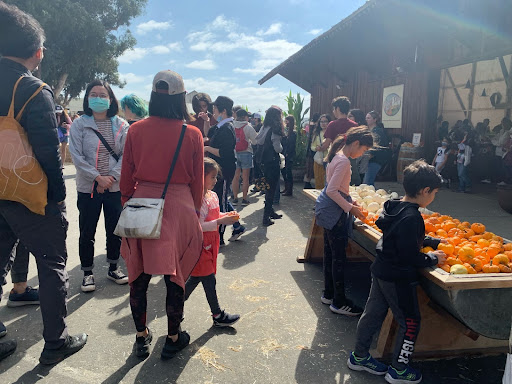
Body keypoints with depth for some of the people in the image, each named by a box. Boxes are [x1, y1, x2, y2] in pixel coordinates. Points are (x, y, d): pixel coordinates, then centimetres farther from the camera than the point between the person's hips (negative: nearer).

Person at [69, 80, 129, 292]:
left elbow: (126, 155, -2)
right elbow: (77, 157, -7)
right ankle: (87, 273, 23)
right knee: (87, 232, 7)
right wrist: (98, 177, -15)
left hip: (115, 187, 1)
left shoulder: (121, 125, 1)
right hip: (88, 187, -1)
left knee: (114, 229, 12)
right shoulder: (79, 125, -2)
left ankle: (113, 268, 30)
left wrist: (112, 176, -13)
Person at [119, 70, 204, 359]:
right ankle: (173, 338, 25)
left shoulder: (136, 130, -3)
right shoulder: (193, 134, -7)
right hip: (179, 206, -2)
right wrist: (195, 211, 13)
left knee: (139, 273, 15)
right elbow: (198, 181, -1)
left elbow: (127, 177, 3)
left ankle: (142, 336, 29)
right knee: (175, 274, 11)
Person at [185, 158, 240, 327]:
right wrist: (220, 222, -28)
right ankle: (218, 316, 16)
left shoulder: (212, 196, 7)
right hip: (199, 246, -9)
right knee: (209, 280, 2)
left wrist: (226, 216, 2)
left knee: (195, 278, 18)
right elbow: (198, 226, -27)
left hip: (209, 245, 9)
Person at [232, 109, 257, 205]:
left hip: (234, 153, 4)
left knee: (235, 177, 11)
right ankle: (244, 199, 8)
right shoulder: (248, 127, -11)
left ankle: (235, 198, 14)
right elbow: (256, 140, -8)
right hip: (246, 153, -3)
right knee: (245, 177, 4)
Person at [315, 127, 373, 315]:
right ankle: (339, 302, 9)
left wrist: (349, 202, 13)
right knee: (339, 257, -1)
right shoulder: (343, 161, -20)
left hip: (328, 210, 10)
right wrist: (350, 208, -16)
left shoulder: (337, 156, 11)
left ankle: (328, 293, 29)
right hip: (333, 213, -10)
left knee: (330, 253, 17)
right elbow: (332, 191, -24)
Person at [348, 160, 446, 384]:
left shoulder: (395, 208, 2)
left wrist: (435, 242, 21)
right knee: (410, 323, 10)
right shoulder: (411, 217, -26)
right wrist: (432, 258, -7)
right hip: (398, 279, -9)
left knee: (373, 314, 19)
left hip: (381, 271, 9)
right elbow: (410, 258, -24)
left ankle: (359, 357, 35)